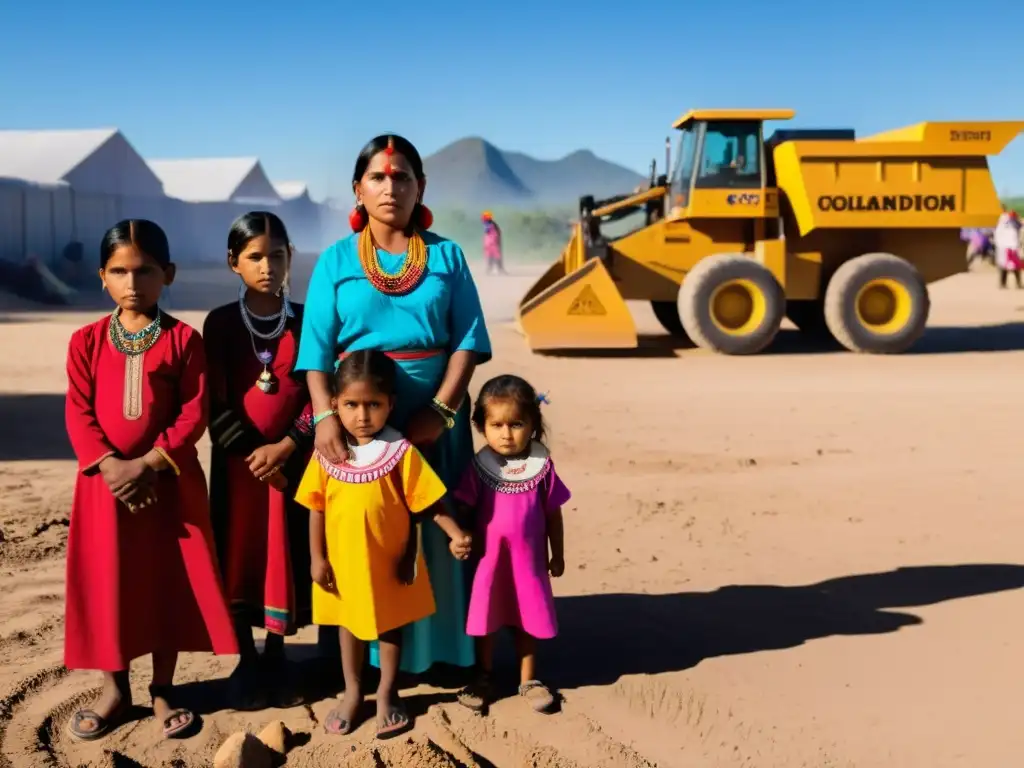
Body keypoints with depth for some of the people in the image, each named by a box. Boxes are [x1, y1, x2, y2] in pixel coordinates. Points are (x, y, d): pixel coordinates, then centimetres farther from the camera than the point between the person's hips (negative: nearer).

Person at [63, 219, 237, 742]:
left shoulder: (183, 339, -3)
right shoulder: (87, 341, 3)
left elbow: (195, 414, -8)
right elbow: (78, 413, -2)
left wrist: (147, 465, -18)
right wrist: (110, 464, -18)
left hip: (169, 482, -1)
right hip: (106, 480, 2)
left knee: (168, 582, 6)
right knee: (108, 584, 7)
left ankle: (163, 690, 22)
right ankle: (114, 690, 23)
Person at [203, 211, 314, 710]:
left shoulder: (307, 322, 2)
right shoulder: (220, 323, 0)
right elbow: (215, 402, -3)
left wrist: (284, 447, -12)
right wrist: (250, 452, -12)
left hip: (293, 458, 0)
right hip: (238, 458, 0)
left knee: (288, 556, 4)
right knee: (239, 558, 4)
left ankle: (276, 657, 21)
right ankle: (246, 661, 18)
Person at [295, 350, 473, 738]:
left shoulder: (402, 453, -15)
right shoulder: (327, 454, -9)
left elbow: (427, 502, -12)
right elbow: (317, 509, -2)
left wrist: (456, 534, -23)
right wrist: (317, 558, -3)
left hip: (389, 561, -2)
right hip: (344, 561, 2)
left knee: (390, 625, 15)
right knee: (349, 625, 18)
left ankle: (386, 694, 33)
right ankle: (352, 693, 35)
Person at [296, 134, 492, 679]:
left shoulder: (446, 256, 5)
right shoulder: (336, 261, 4)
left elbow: (468, 340, -2)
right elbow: (317, 349, -5)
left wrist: (441, 409, -14)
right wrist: (326, 414, -21)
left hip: (432, 418, 1)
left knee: (434, 531, 6)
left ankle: (435, 648, 18)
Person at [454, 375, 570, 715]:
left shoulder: (542, 466, -8)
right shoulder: (479, 467, -10)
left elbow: (553, 514, 0)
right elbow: (463, 509, -6)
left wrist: (557, 555, 5)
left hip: (529, 559, 0)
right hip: (488, 559, 0)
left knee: (528, 619, 13)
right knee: (485, 619, 13)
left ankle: (528, 680, 29)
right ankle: (483, 679, 30)